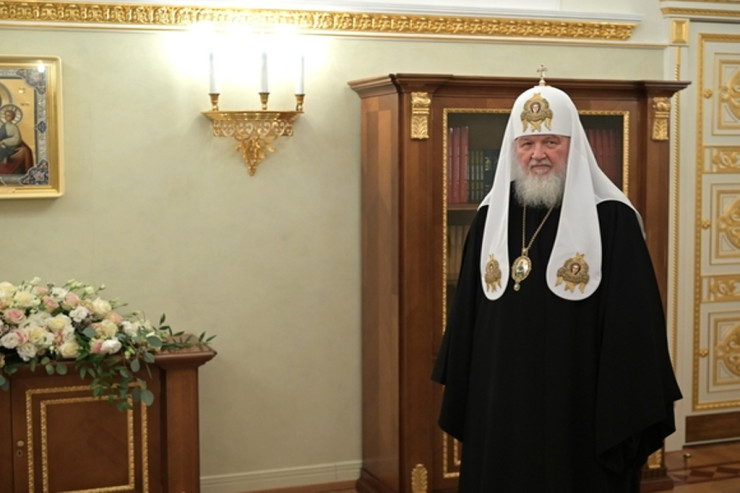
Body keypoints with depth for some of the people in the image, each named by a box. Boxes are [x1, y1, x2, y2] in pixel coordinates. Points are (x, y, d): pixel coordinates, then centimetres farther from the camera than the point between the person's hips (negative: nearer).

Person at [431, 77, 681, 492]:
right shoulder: (492, 216, 5)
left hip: (581, 410, -4)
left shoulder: (612, 219, -8)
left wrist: (630, 413, -12)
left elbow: (635, 325, -9)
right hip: (500, 408, 4)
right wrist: (462, 398, 9)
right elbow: (467, 312, 10)